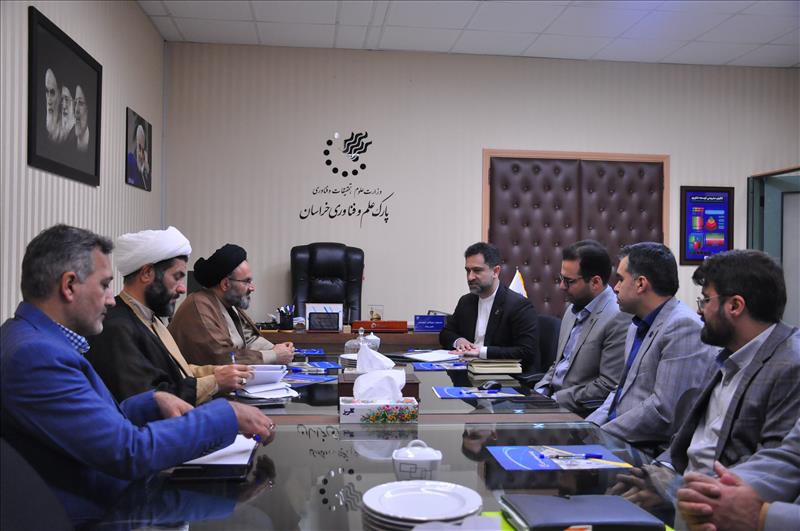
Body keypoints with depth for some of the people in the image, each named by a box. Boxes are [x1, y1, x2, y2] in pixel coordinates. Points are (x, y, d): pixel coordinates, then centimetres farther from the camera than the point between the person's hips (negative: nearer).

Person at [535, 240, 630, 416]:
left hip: (583, 412, -8)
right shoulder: (573, 310, 13)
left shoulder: (618, 319, -16)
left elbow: (610, 385, -19)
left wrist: (556, 399, -16)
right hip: (553, 398, 8)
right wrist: (539, 392, 4)